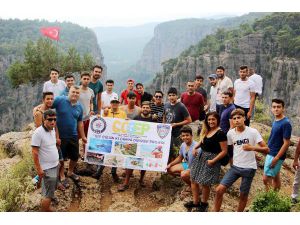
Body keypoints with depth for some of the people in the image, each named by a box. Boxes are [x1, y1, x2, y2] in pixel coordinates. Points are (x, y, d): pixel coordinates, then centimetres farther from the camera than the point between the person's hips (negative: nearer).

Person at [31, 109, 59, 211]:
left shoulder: (52, 130, 4)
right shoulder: (38, 133, -21)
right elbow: (35, 153, -20)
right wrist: (39, 169, -20)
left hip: (55, 165, 8)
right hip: (47, 169, -8)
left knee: (51, 190, 21)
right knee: (48, 194, -3)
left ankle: (46, 208, 39)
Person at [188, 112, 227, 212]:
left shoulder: (220, 133, -17)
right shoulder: (206, 131, 6)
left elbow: (224, 151, -18)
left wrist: (213, 161, -20)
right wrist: (195, 147, -1)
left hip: (210, 160, -8)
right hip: (201, 157, 8)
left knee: (205, 183, 3)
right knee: (193, 180, 12)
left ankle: (204, 204, 26)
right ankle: (195, 202, 28)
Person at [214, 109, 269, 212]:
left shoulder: (253, 132, -12)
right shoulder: (230, 133, 0)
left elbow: (266, 150, -15)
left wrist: (252, 148, -30)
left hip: (249, 168, -3)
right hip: (235, 166, 3)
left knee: (243, 195, 9)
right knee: (219, 190, -7)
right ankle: (216, 212, 9)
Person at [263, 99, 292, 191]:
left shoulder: (286, 123, -20)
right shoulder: (275, 121, 5)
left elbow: (286, 143, -20)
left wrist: (276, 158, -20)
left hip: (276, 155, -8)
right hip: (270, 153, 8)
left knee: (266, 179, -5)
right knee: (275, 177, 17)